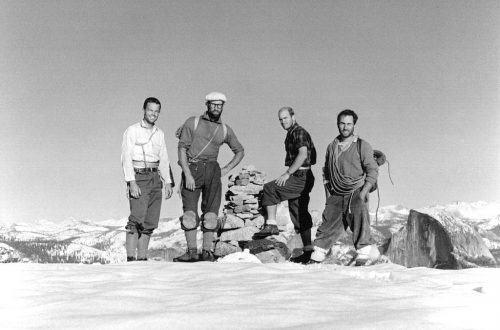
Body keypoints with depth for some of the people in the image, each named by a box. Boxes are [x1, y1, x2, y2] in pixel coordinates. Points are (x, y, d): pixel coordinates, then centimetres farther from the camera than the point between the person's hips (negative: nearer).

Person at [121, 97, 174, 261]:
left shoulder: (159, 134, 16)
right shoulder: (132, 131, -2)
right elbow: (126, 158, -8)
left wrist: (168, 183, 9)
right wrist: (132, 183, -18)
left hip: (155, 178, 6)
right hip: (138, 178, -6)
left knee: (150, 222, 3)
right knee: (137, 218, -17)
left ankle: (142, 258, 8)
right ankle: (130, 258, -17)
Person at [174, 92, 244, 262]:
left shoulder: (225, 130, 15)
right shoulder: (192, 122, 6)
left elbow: (240, 151, 26)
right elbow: (182, 148, -2)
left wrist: (226, 169, 11)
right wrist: (187, 174, -12)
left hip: (212, 170, 2)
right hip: (191, 168, -2)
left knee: (211, 213, -5)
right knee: (189, 213, -7)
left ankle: (207, 252, -1)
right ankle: (192, 252, -2)